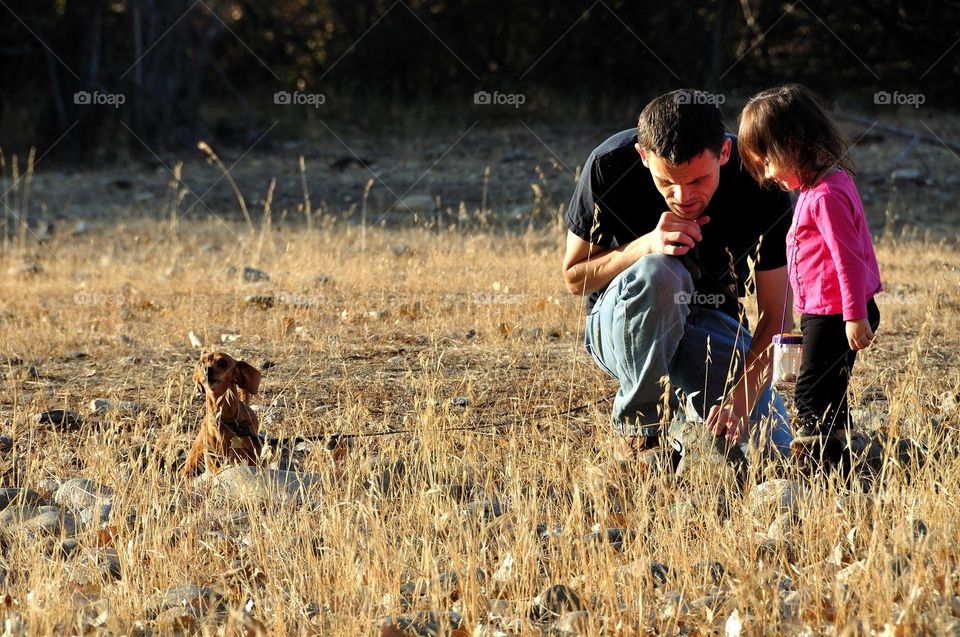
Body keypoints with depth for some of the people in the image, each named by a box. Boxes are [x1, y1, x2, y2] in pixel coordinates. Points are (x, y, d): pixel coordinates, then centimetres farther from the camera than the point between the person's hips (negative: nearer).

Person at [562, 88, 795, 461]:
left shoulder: (760, 183, -20)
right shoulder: (610, 165, -22)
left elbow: (776, 317, -17)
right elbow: (574, 279, -10)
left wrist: (741, 399, -33)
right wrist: (646, 246, -29)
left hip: (715, 328, 1)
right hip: (620, 327, -1)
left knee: (771, 449, -22)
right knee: (658, 274, -37)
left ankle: (684, 400, 10)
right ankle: (641, 430, -17)